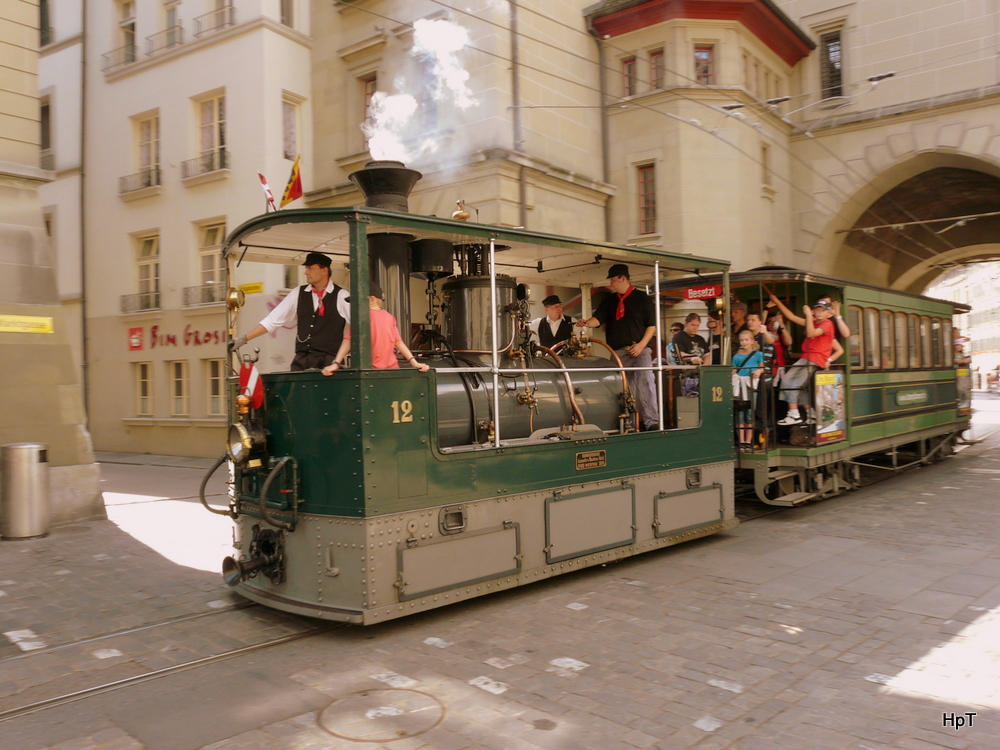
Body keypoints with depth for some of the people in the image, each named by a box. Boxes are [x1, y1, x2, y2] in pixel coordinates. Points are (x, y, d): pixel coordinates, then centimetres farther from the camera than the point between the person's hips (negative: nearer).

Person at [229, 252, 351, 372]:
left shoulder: (341, 296, -3)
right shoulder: (298, 294, 9)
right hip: (301, 361, 4)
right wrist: (244, 339, 7)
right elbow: (272, 320, 11)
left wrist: (337, 362, -16)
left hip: (329, 363, -4)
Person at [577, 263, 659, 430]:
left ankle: (652, 422, -15)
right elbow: (598, 318, 3)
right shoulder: (609, 300, 14)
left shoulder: (642, 298, 2)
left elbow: (652, 324, -1)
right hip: (618, 352, 4)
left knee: (645, 383, -16)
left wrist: (642, 344, -12)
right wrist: (587, 323, -19)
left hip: (640, 349, -4)